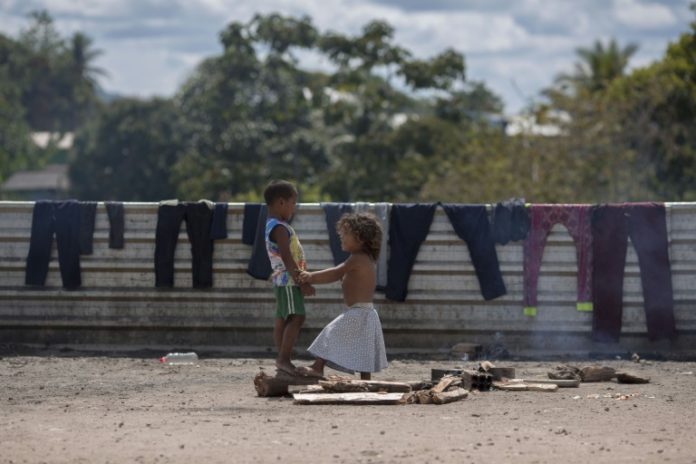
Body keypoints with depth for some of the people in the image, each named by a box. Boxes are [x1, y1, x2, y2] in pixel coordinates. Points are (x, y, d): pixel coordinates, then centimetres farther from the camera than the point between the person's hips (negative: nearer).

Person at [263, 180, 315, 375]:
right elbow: (287, 258, -22)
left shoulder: (274, 226, 17)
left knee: (282, 319, 10)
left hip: (284, 280, 11)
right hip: (288, 280, -11)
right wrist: (301, 282, -22)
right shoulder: (279, 228, -16)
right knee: (296, 317, -15)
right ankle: (284, 359, -20)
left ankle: (283, 360, 13)